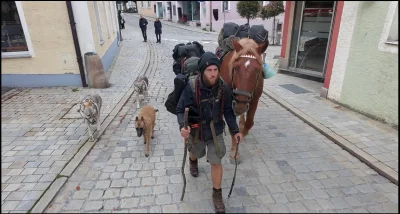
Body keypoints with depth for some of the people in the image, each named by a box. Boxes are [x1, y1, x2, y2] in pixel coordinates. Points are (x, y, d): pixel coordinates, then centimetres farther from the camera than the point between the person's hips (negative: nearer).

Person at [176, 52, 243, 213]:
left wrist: (235, 130, -8)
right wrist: (182, 126, -36)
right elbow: (180, 110, -18)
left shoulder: (223, 88, -18)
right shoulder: (191, 87, -26)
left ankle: (217, 195, 26)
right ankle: (193, 161, 68)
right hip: (196, 130, 0)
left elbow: (228, 111, -5)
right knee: (195, 153, 28)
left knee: (216, 162, 3)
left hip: (216, 131, 1)